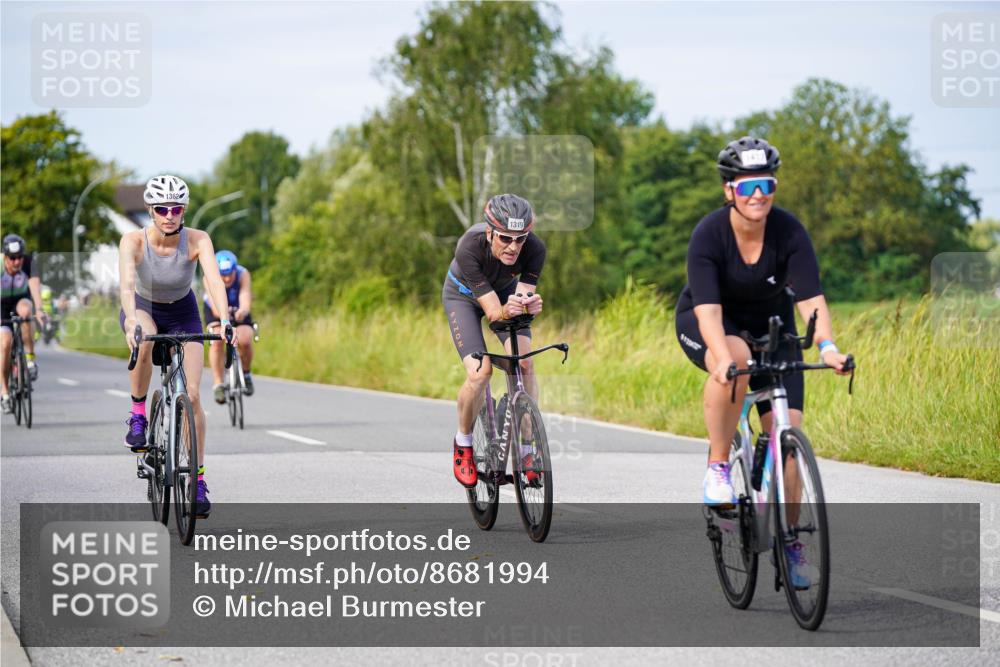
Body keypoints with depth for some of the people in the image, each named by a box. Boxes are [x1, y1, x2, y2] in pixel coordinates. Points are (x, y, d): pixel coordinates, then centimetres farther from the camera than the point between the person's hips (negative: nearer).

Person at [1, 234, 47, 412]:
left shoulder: (28, 266, -24)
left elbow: (35, 286, -39)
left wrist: (39, 309, -56)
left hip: (21, 300, 1)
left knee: (25, 309, -35)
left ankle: (30, 358, -22)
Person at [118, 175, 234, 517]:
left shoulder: (197, 240, -26)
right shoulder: (133, 241, -27)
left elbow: (214, 279, -39)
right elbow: (126, 282, -42)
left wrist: (225, 320, -56)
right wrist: (132, 321, -60)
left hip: (183, 313, 1)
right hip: (142, 308, -1)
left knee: (192, 394, -11)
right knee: (144, 343, -38)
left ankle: (198, 480, -1)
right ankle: (138, 415, -17)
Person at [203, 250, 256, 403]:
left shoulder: (243, 274, -32)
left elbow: (245, 301, -45)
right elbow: (215, 307, -43)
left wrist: (242, 311, -68)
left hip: (238, 311, 0)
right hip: (216, 310, 0)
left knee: (245, 341, -23)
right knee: (217, 341, -26)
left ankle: (245, 373, 5)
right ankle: (218, 383, -16)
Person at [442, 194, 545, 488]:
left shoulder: (534, 249, -33)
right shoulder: (470, 248, -40)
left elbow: (523, 296, -31)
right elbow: (493, 312, -39)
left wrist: (529, 305, -54)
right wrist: (507, 310, -61)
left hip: (507, 291, 2)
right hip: (464, 295, -2)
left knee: (524, 364, -20)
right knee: (479, 372, -21)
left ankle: (526, 449, -8)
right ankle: (463, 443, 5)